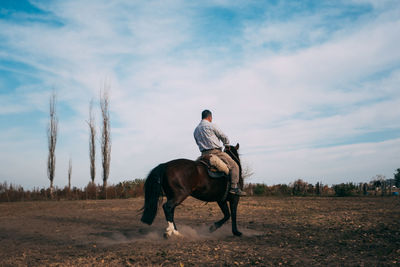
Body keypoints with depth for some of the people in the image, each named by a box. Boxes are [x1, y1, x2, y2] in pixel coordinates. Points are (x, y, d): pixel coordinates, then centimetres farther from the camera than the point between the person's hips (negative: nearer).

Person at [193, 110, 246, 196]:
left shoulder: (195, 130, 15)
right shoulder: (211, 126, -6)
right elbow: (223, 137, 3)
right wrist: (227, 144, 23)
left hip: (204, 154, 7)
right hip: (215, 152, -7)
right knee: (234, 166, -1)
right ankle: (234, 187, -12)